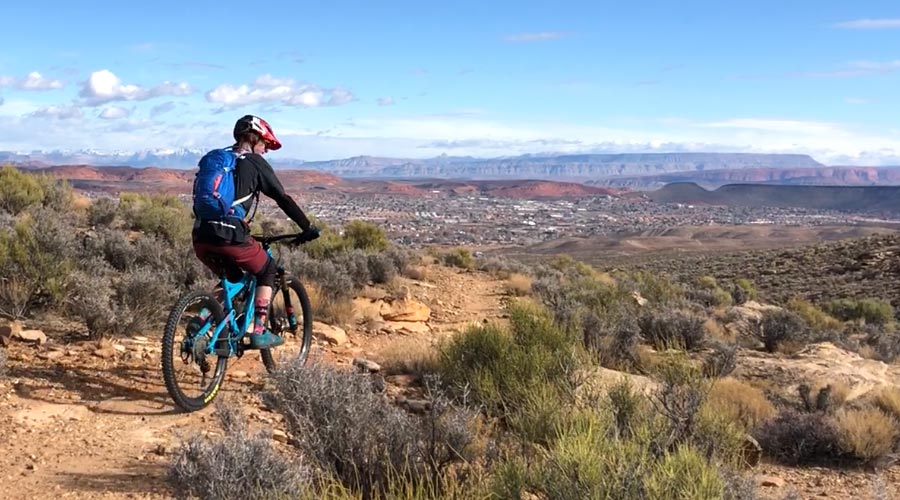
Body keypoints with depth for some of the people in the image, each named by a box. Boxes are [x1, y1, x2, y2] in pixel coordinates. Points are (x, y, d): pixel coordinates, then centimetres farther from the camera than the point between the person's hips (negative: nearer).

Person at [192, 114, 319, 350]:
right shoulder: (254, 162, 5)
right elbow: (283, 199, 4)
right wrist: (308, 228, 12)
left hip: (201, 236, 6)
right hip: (229, 235, -6)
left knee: (232, 279, 28)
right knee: (266, 270, 18)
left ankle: (203, 320, 11)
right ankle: (259, 332, 10)